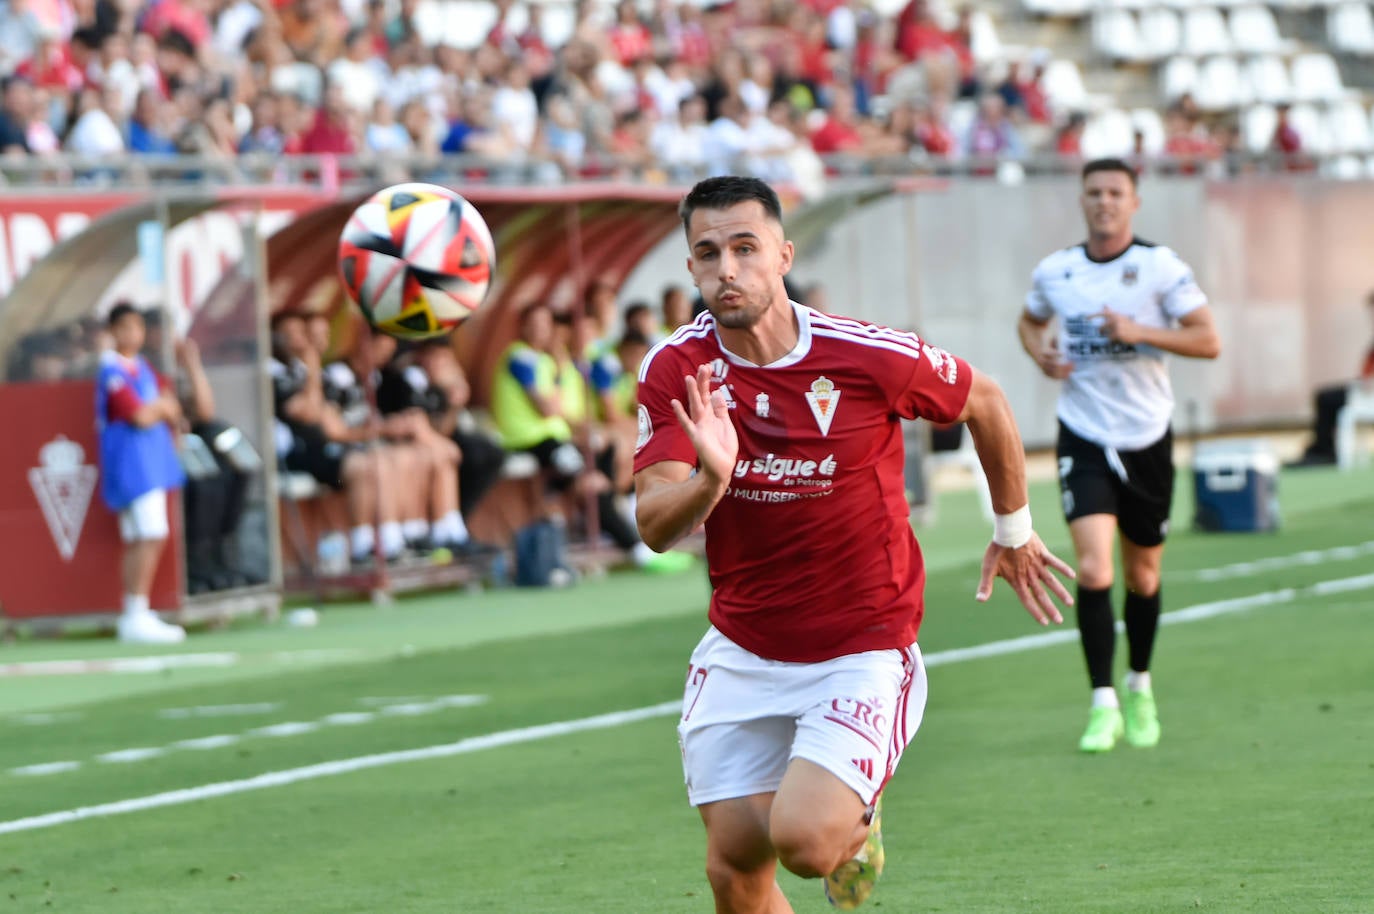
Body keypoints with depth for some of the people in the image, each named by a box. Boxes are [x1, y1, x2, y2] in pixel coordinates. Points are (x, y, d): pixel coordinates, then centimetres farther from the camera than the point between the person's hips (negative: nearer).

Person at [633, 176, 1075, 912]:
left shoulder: (867, 357, -16)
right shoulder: (676, 370, -10)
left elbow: (984, 402, 3)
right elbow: (654, 526, -17)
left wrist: (1014, 532, 15)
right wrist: (710, 478, -40)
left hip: (864, 651, -3)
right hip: (741, 652, 3)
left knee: (802, 840, -21)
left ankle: (856, 817, 16)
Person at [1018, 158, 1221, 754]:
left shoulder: (1160, 267, -7)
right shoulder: (1055, 271, 1)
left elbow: (1208, 341, -11)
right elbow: (1030, 321, 21)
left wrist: (1139, 331, -23)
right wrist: (1040, 353, -1)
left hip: (1146, 439, 0)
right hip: (1084, 437, 0)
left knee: (1142, 576, 12)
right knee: (1093, 571, -17)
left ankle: (1140, 684, 36)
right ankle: (1103, 704, -11)